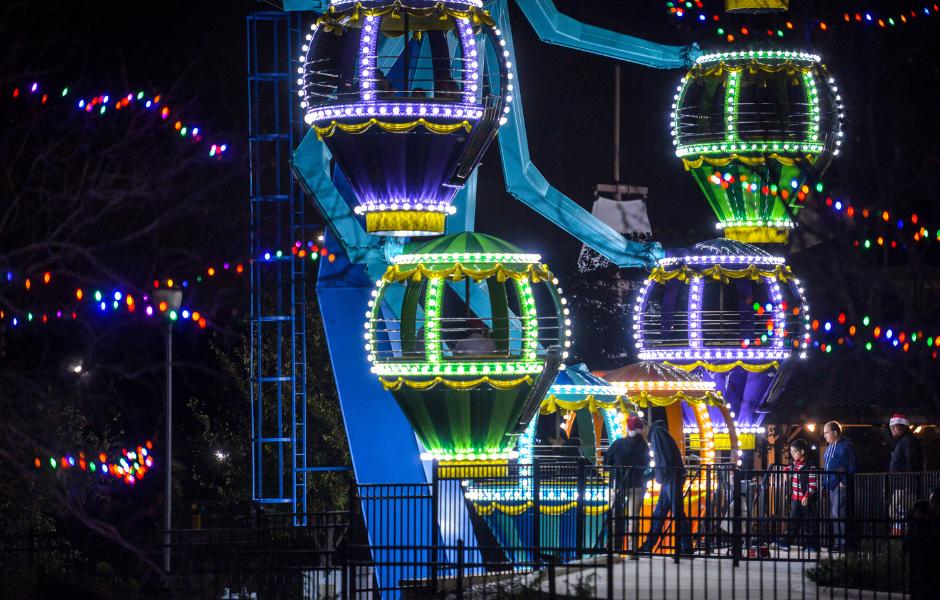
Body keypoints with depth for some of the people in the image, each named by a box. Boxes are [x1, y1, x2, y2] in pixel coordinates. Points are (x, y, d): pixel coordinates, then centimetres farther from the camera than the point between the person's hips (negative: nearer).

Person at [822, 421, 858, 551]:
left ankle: (842, 542, -12)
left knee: (838, 514, -15)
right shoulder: (830, 447, 18)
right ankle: (837, 542, 14)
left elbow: (853, 466, -12)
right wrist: (824, 484, 17)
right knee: (833, 515, 9)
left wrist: (844, 482, -16)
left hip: (840, 486, -9)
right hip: (830, 486, 9)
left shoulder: (846, 446, -9)